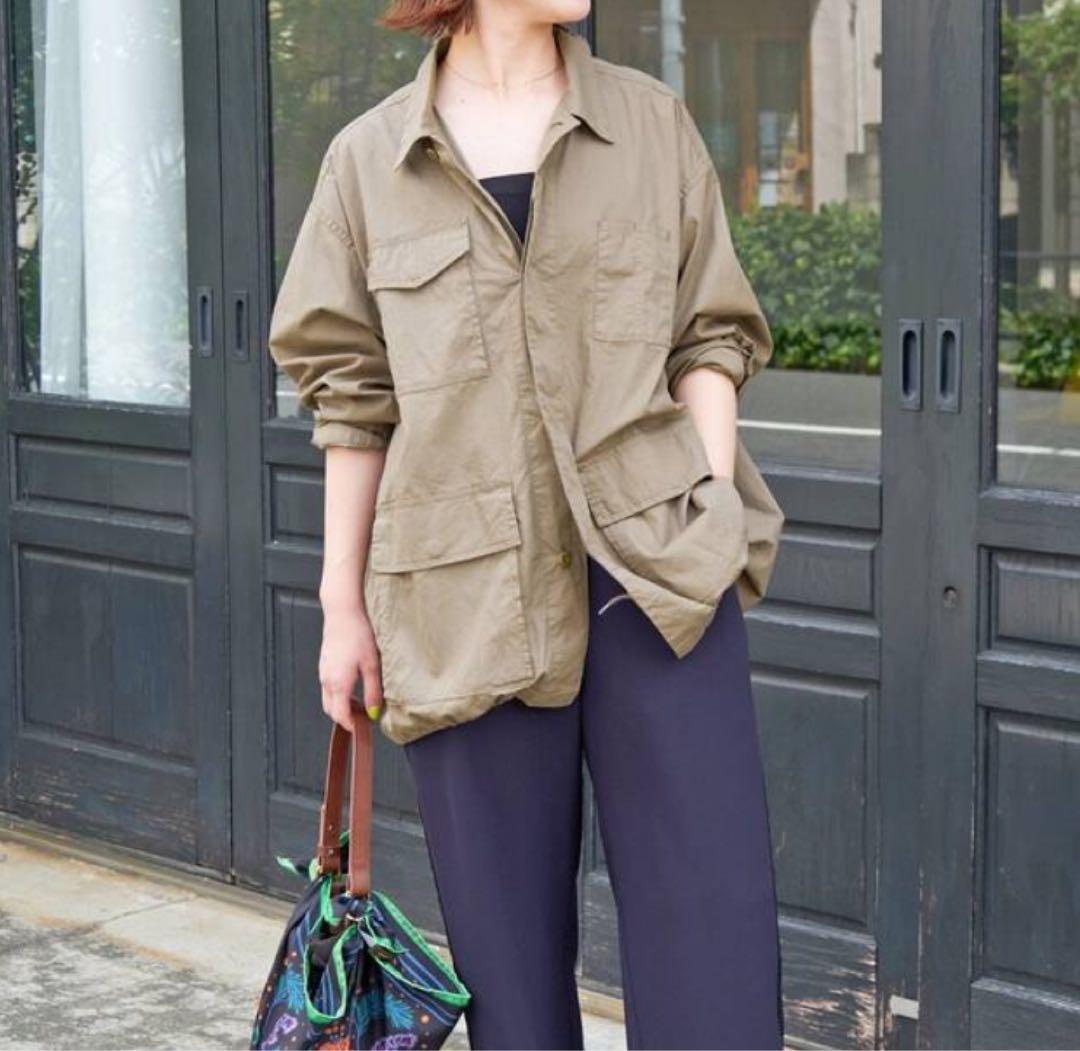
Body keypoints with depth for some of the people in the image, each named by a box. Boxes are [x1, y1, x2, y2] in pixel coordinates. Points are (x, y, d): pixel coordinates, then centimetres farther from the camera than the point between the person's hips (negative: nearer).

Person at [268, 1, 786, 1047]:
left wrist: (716, 495, -4)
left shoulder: (653, 121, 9)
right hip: (470, 594, 0)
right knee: (505, 930, 6)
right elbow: (352, 397, 9)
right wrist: (342, 605, 8)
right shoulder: (369, 158, 7)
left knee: (712, 910, -3)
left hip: (654, 565, 1)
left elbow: (710, 335, 11)